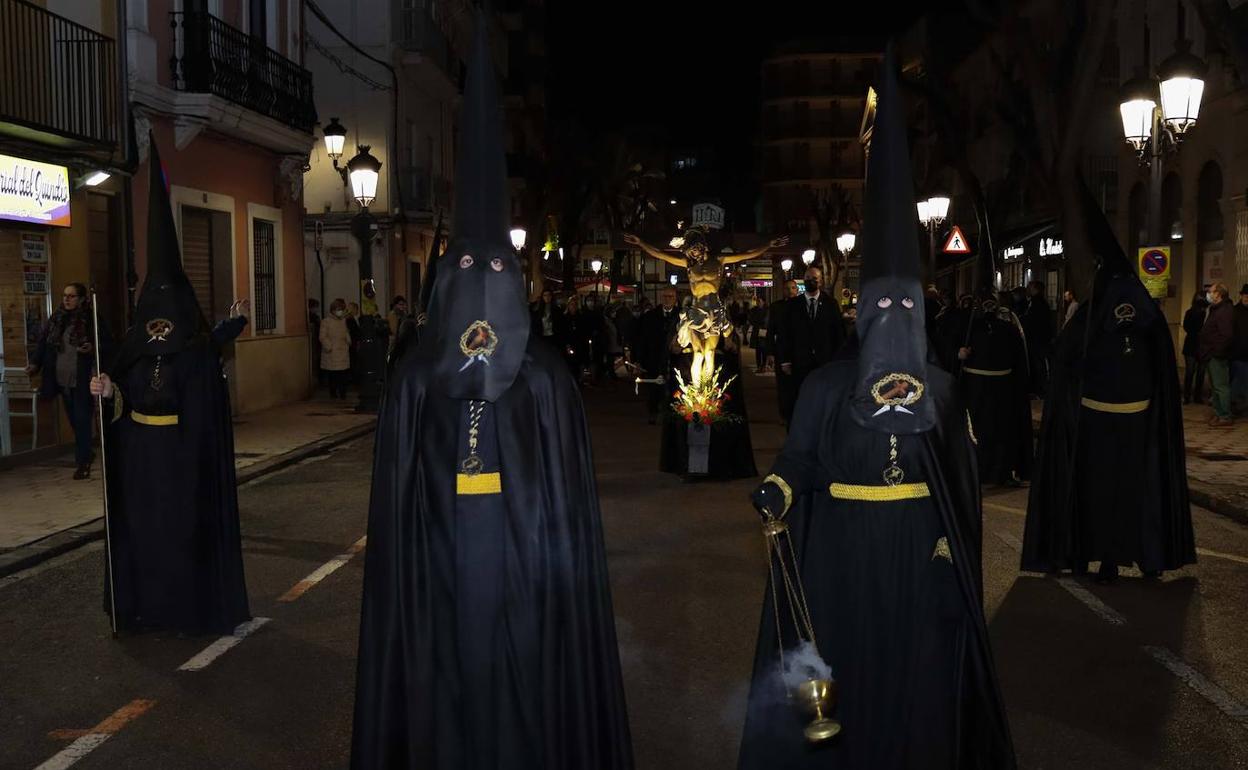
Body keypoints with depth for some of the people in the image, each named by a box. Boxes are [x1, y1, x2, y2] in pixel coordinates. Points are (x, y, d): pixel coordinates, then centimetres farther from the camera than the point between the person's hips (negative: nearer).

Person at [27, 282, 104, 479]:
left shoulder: (92, 320, -5)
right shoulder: (56, 320, 8)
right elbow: (42, 342, 11)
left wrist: (93, 348, -21)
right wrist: (35, 363, -1)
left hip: (83, 380, -5)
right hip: (62, 380, 5)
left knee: (82, 420, -5)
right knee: (74, 420, 13)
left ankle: (82, 462, 2)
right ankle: (86, 455, 30)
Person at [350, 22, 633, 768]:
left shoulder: (547, 379, 1)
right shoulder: (416, 379, 3)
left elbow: (570, 495, 1)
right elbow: (398, 496, 5)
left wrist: (555, 565, -4)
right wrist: (407, 568, 1)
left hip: (524, 570, -1)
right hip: (440, 573, 1)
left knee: (527, 700, 5)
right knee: (443, 702, 7)